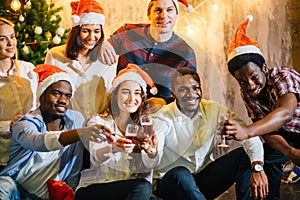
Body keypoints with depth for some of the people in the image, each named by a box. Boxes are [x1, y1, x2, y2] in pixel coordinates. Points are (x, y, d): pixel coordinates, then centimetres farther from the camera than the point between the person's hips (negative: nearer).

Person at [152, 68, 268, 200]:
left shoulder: (214, 109, -4)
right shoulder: (163, 119, -13)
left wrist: (258, 168, -31)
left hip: (205, 176, 4)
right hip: (172, 183, -4)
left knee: (243, 155, -14)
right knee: (180, 174, -37)